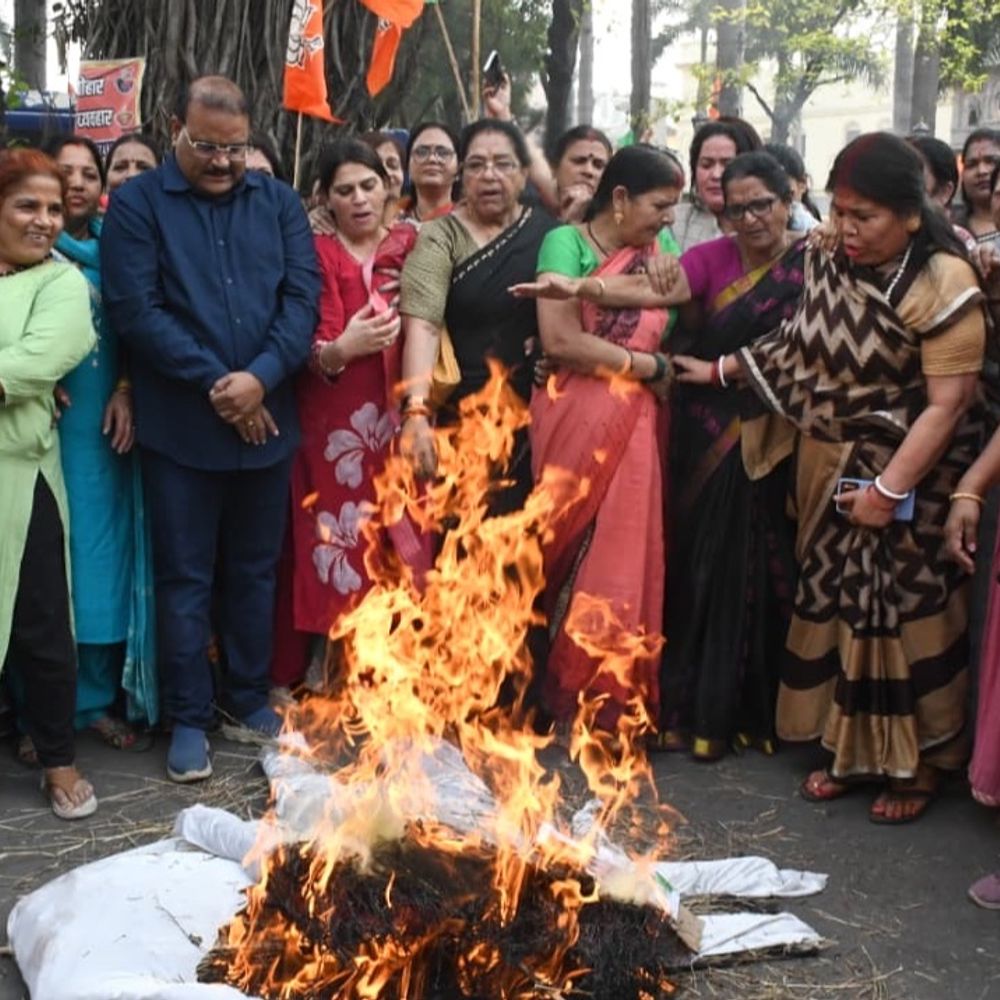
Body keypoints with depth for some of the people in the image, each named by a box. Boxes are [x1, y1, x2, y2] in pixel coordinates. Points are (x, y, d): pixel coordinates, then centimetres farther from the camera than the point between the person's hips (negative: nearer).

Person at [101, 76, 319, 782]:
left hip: (267, 420, 3)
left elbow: (303, 296, 0)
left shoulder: (279, 202, 8)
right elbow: (135, 310, -10)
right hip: (181, 426, -3)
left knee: (255, 569, 14)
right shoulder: (136, 205, -2)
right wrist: (213, 384, -14)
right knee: (185, 577, 5)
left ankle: (251, 696, 29)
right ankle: (189, 717, 17)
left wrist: (261, 376, -15)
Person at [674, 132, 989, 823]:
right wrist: (721, 370, 17)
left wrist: (889, 489, -22)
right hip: (828, 469, 6)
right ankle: (850, 746, 27)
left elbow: (947, 403, -19)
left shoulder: (942, 284, -17)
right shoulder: (829, 261, 1)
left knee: (902, 614, 3)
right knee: (833, 604, 11)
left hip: (907, 482, -5)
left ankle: (919, 761, 21)